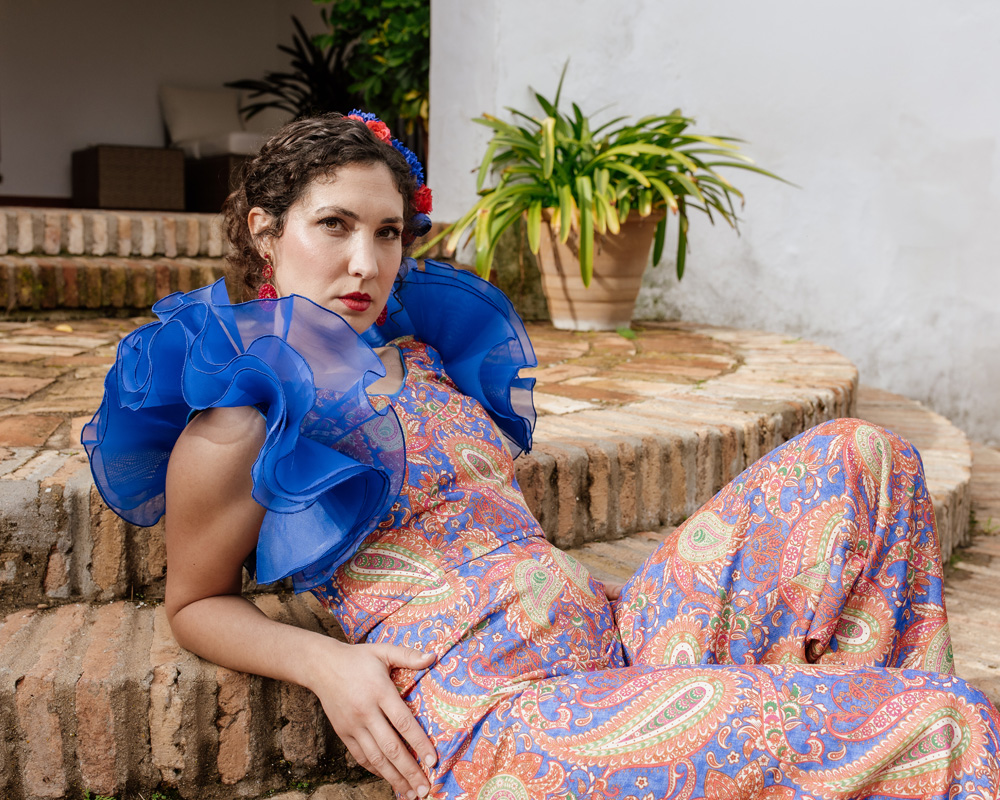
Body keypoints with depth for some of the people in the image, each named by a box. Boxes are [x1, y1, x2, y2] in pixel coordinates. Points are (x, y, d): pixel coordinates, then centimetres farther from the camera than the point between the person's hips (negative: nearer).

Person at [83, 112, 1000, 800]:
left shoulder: (417, 347, 15)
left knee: (861, 456, 5)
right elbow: (196, 602, 3)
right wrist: (324, 662, -13)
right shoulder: (236, 421, -7)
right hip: (487, 717, -8)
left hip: (615, 636, 9)